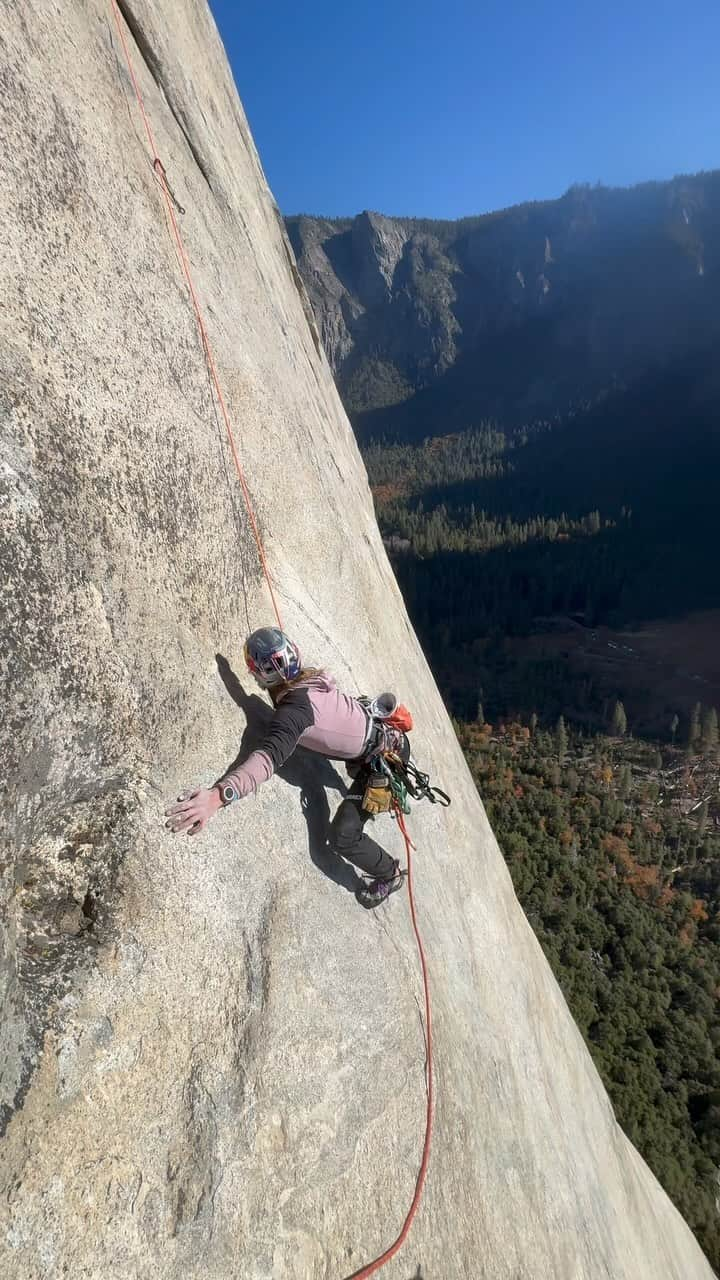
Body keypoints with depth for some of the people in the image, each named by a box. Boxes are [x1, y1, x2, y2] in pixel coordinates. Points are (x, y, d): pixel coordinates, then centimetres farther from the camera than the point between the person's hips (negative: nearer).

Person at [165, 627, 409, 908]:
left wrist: (218, 795, -60)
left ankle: (390, 875, 24)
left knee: (343, 836, -1)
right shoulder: (311, 675, -10)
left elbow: (270, 757, -49)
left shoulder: (293, 710, -33)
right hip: (387, 731, 8)